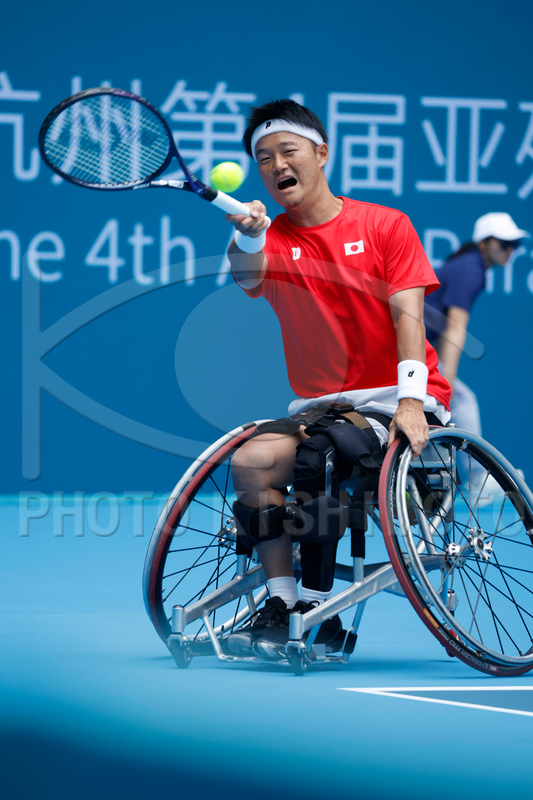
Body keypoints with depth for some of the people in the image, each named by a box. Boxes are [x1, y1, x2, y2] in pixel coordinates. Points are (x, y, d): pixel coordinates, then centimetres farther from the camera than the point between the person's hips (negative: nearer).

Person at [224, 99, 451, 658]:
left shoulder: (385, 225, 3)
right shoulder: (273, 241, 8)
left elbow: (407, 313, -7)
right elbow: (248, 276, -16)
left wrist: (411, 400, -21)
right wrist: (248, 235, -40)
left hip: (394, 402, -3)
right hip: (320, 406, 4)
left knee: (316, 455, -31)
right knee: (251, 461, -25)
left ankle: (317, 607, -22)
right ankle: (280, 605, -21)